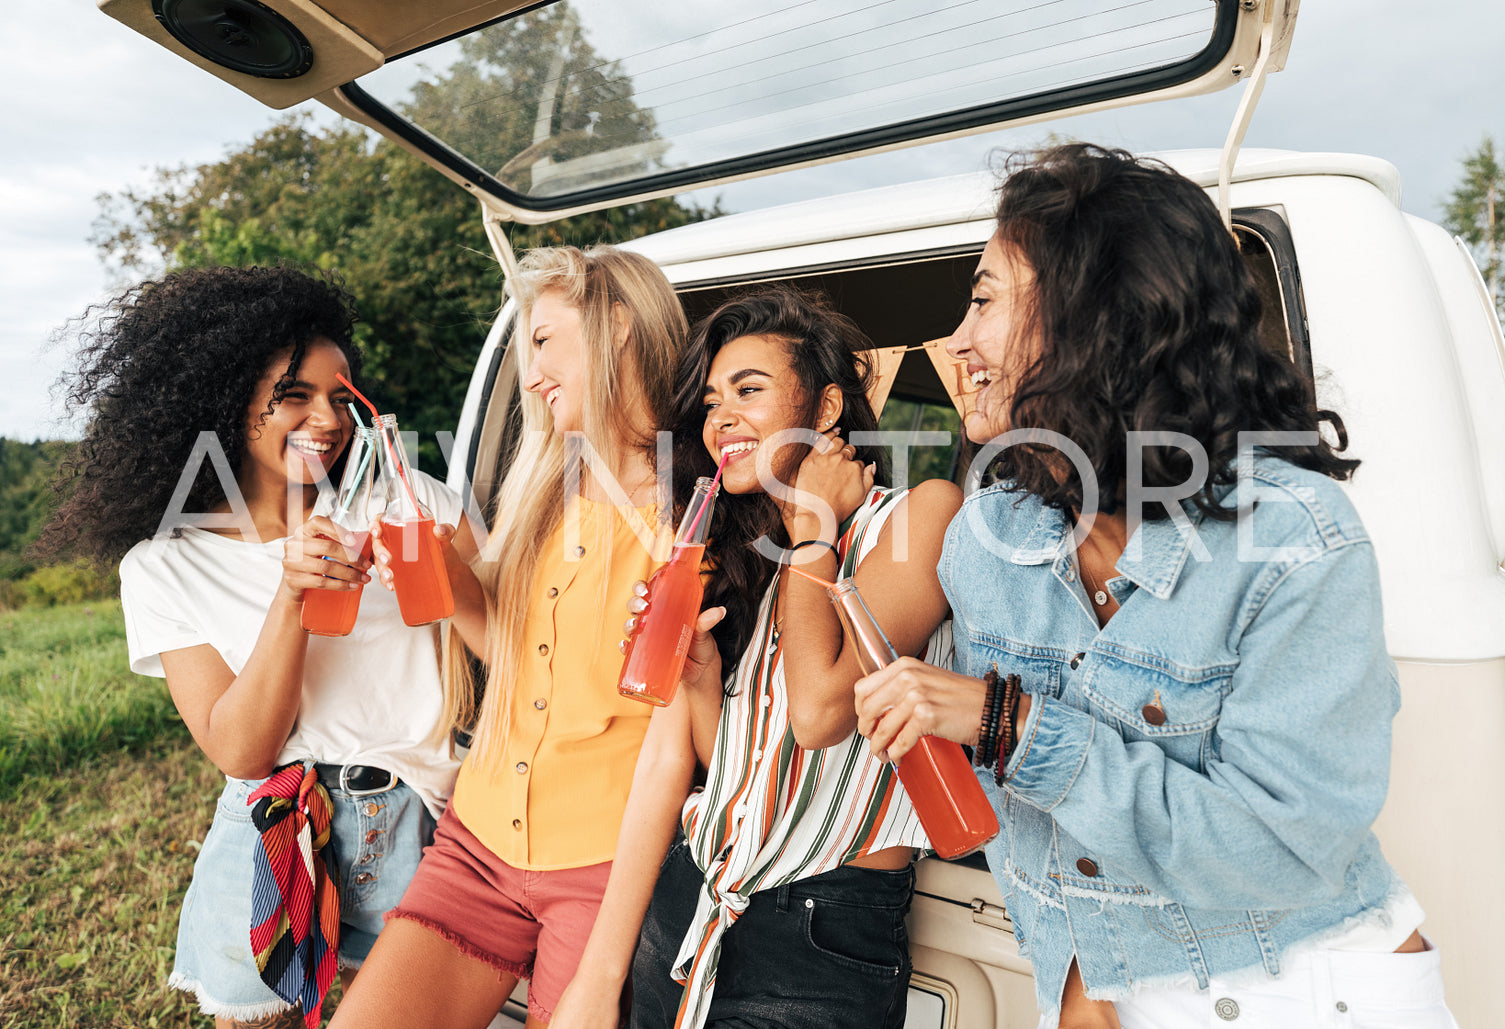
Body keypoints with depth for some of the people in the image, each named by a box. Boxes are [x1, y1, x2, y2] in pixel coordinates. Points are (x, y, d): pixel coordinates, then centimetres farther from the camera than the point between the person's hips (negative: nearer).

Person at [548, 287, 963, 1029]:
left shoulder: (921, 514, -9)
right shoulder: (727, 553, 8)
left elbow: (820, 708, -22)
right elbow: (695, 757, 4)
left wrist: (812, 523, -11)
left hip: (828, 937, -5)